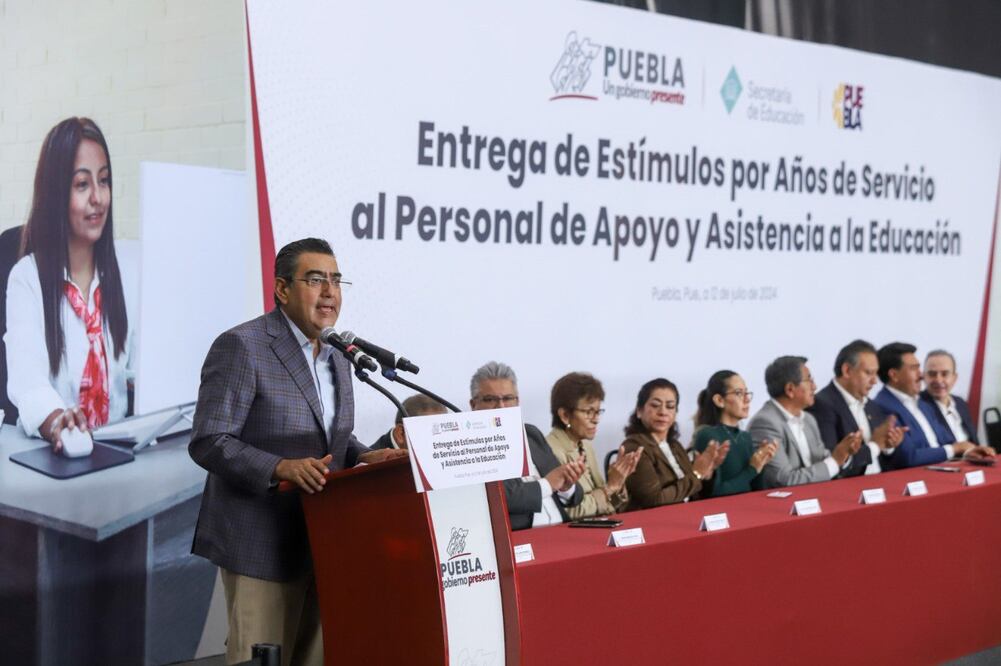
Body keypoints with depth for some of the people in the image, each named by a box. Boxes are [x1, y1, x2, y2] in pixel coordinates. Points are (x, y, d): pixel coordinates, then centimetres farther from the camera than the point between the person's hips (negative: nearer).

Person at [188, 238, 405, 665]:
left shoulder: (336, 356, 13)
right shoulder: (241, 347, -12)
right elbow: (208, 443, -16)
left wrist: (363, 458, 2)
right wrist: (281, 467, -29)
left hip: (321, 538, 7)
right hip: (263, 544, -7)